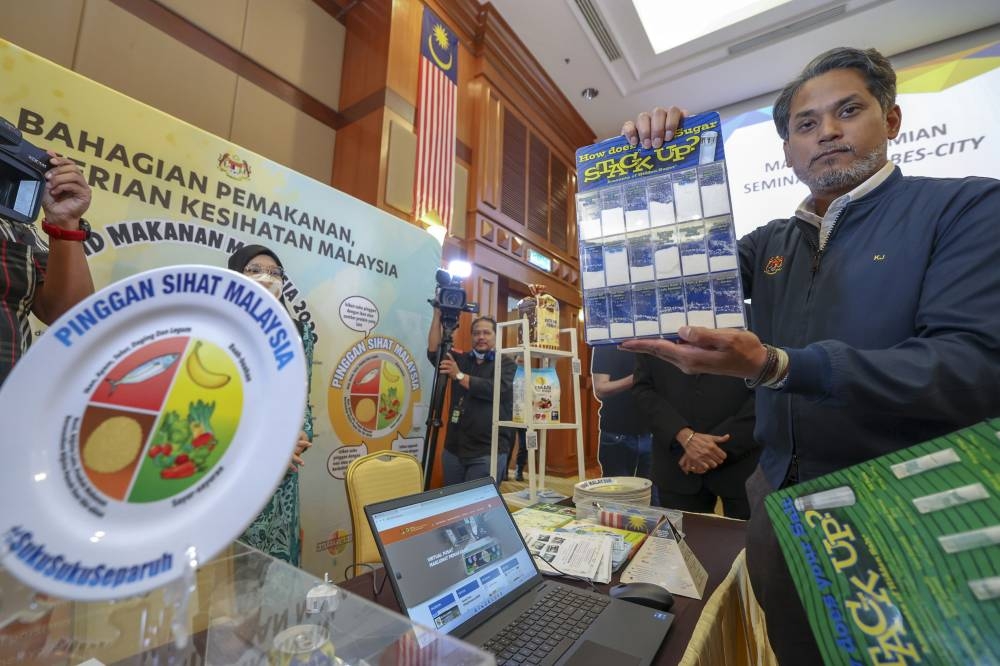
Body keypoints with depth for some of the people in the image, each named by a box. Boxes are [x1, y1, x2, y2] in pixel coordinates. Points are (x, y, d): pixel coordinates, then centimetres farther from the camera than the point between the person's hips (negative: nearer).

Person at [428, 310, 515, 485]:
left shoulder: (506, 363, -1)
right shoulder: (461, 360, 11)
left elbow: (496, 390, -18)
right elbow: (433, 351, -1)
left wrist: (459, 376, -16)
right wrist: (437, 315, -6)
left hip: (488, 452, -4)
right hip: (454, 449, 4)